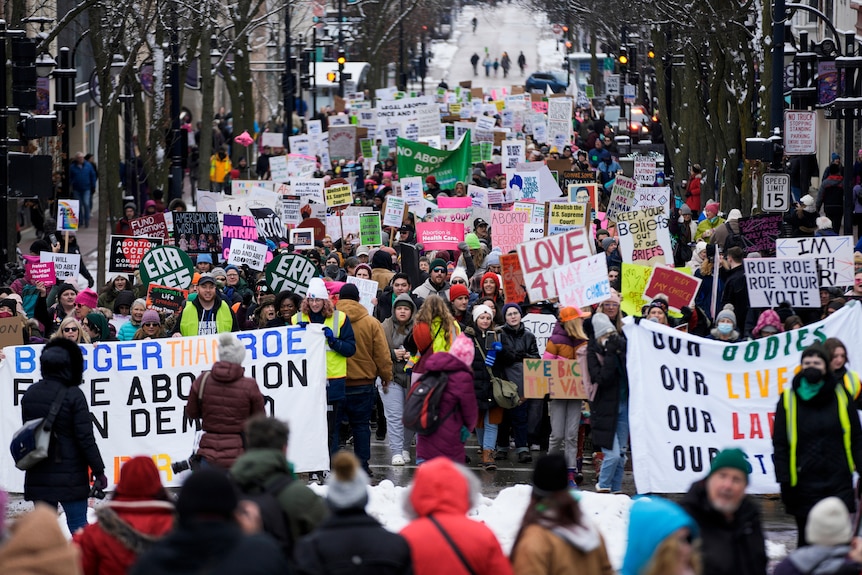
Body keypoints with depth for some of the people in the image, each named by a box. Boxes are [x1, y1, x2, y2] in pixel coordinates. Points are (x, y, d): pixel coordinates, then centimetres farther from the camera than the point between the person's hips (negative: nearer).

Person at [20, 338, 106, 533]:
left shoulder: (29, 395, 5)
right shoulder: (73, 395, -13)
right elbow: (85, 437, -13)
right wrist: (98, 470, -7)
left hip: (38, 476, 5)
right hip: (70, 474, -5)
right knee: (78, 524, 1)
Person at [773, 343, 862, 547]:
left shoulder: (841, 397, 5)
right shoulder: (788, 400, 3)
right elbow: (780, 444, 4)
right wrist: (784, 482, -2)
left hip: (839, 483, 0)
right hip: (804, 484, 0)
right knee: (807, 543, 7)